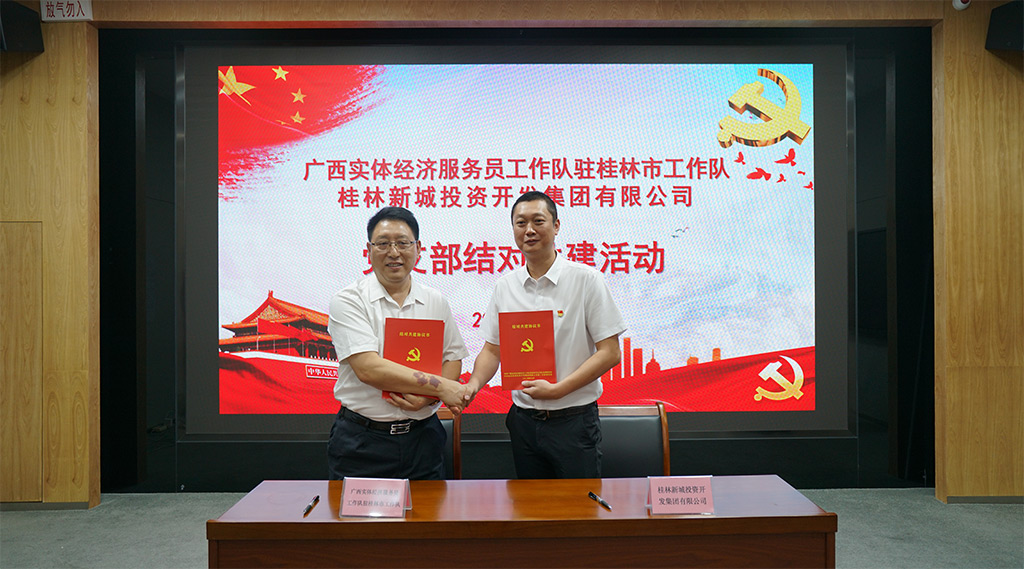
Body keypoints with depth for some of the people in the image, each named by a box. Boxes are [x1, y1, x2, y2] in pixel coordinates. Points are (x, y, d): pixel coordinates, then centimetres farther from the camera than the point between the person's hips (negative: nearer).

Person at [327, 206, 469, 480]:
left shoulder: (436, 302, 7)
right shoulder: (348, 300, -7)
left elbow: (453, 358, 9)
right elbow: (368, 369, -18)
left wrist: (428, 396, -12)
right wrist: (440, 387, -18)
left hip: (422, 435, 3)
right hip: (361, 441, -3)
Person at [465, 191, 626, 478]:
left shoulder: (586, 280, -8)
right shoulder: (505, 286, 5)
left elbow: (610, 352, -10)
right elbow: (493, 349, 12)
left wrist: (557, 389, -18)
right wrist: (474, 384, -8)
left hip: (574, 420, -4)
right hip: (523, 420, 4)